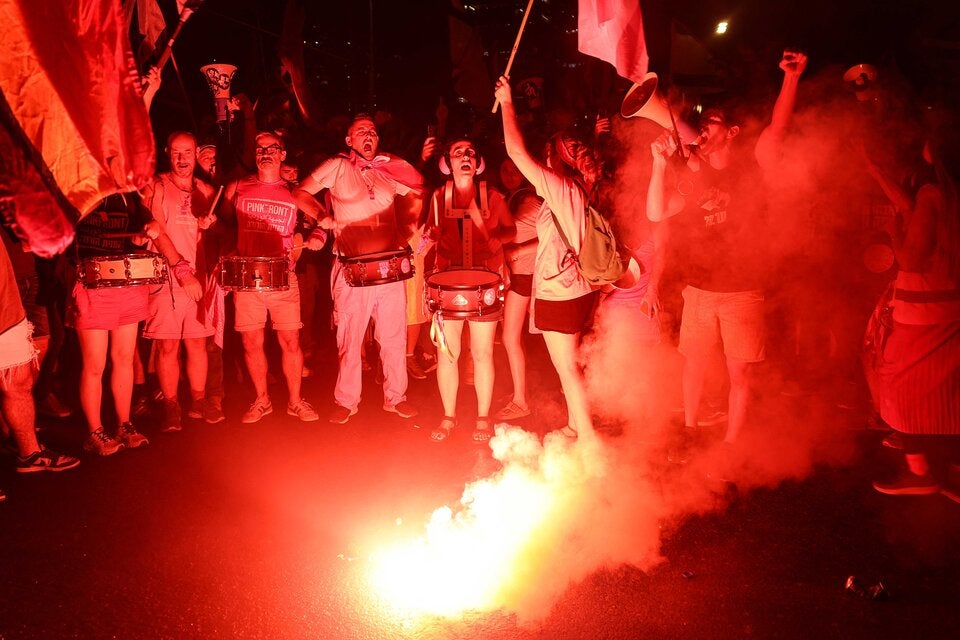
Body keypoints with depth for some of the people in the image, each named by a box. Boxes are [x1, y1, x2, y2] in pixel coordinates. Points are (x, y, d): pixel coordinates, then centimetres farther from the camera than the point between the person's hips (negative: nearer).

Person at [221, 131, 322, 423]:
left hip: (283, 277, 0)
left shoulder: (294, 193, 8)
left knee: (290, 341, -1)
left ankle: (295, 401, 14)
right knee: (251, 343, 4)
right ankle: (262, 400, 20)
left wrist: (315, 238, -4)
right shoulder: (237, 189, 9)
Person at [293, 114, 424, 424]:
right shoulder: (337, 167, 2)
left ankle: (395, 396, 22)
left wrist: (407, 229, 9)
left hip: (390, 265, 3)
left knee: (394, 336, 7)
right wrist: (323, 216, -14)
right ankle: (346, 400, 19)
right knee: (349, 338, 5)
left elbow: (415, 195, 22)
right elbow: (300, 193, 1)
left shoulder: (390, 168, 10)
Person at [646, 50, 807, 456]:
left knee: (739, 373, 3)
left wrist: (791, 78, -30)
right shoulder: (692, 176, 7)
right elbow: (656, 213, -4)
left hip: (742, 292, -3)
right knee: (693, 364, 12)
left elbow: (776, 132, -18)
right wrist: (659, 164, -14)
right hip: (698, 290, 3)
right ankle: (689, 431, 31)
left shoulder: (750, 170, -2)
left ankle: (730, 446, 16)